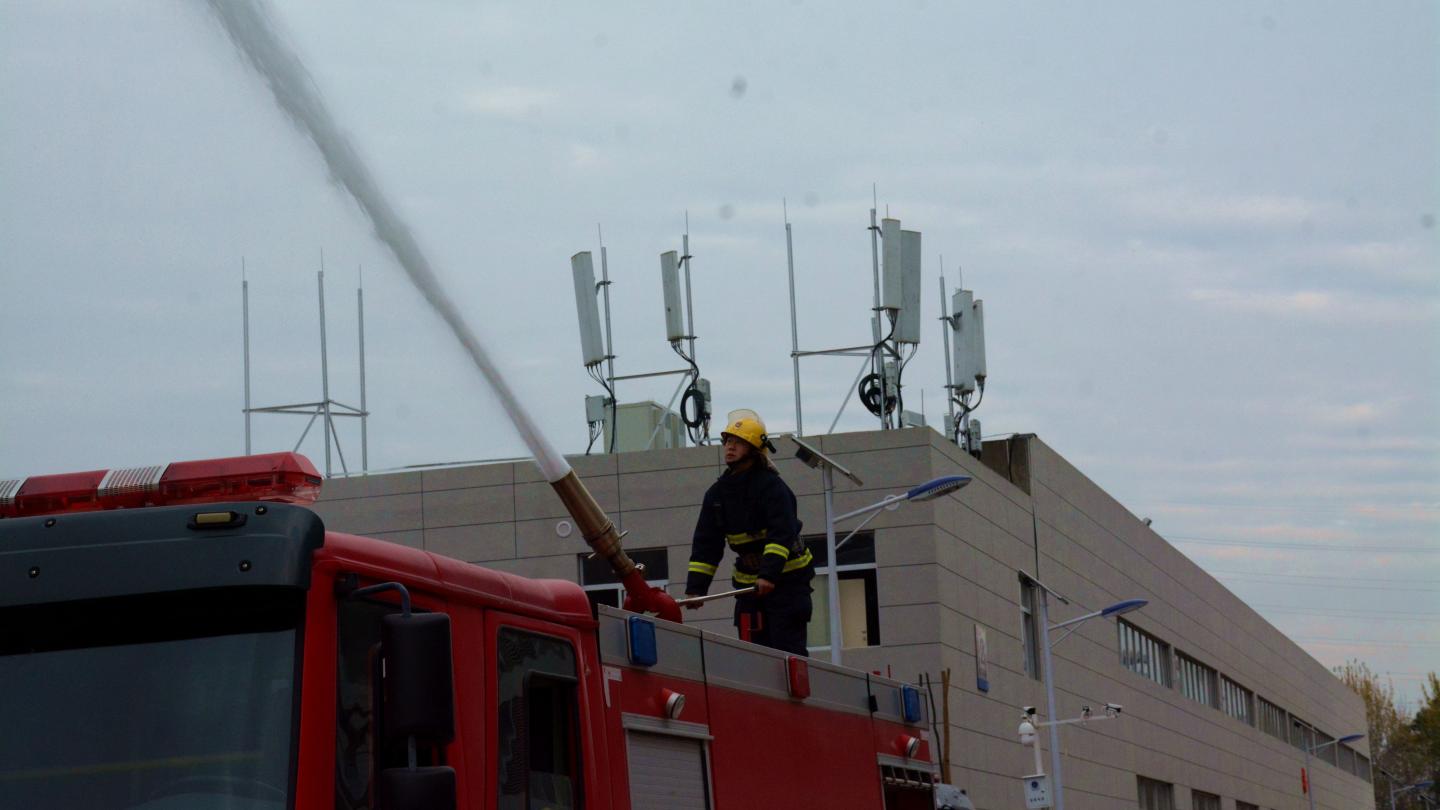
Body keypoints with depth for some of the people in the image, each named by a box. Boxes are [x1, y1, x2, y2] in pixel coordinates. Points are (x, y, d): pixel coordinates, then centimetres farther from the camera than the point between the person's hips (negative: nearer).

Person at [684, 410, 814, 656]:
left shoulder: (771, 486, -14)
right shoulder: (717, 493, 6)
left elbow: (782, 534, -25)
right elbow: (705, 544, 5)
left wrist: (769, 575, -36)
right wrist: (695, 588, -4)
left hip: (786, 578, -6)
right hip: (749, 579, 6)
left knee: (787, 647, -14)